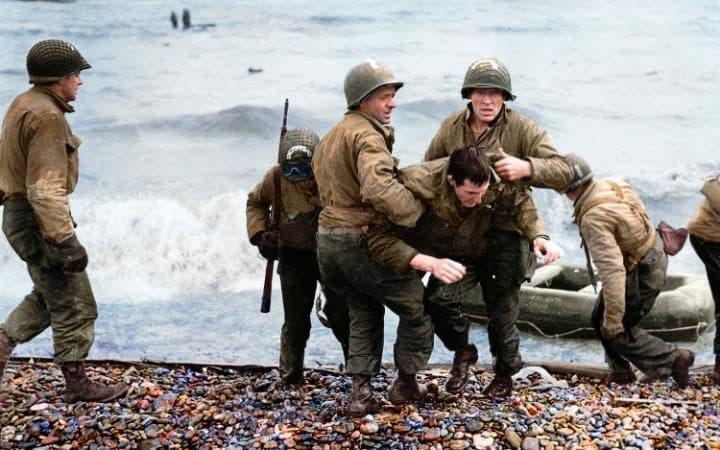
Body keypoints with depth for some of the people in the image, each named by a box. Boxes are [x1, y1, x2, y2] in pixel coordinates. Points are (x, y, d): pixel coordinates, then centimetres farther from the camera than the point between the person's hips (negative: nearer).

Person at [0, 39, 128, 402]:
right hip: (37, 221, -10)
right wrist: (65, 240, -25)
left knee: (49, 296, 22)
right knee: (73, 304, 1)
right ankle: (76, 385, 10)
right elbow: (45, 188, -26)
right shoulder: (47, 116, -20)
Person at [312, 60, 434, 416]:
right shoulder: (367, 135, -16)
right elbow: (379, 188, -32)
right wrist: (416, 211, -22)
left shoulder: (331, 136, 19)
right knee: (417, 308, 7)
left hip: (327, 238, 9)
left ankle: (360, 393, 15)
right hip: (361, 241, -9)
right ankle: (405, 384, 17)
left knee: (363, 314, 21)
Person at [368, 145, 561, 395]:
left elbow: (521, 204, -9)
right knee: (437, 299, -26)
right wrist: (430, 263, -50)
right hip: (454, 259, -1)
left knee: (503, 311, -8)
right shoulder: (417, 184, -37)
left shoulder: (497, 179, -29)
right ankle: (462, 352, 5)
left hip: (495, 251, 1)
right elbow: (379, 237, -39)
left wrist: (540, 236, -29)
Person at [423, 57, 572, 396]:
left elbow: (563, 171, -17)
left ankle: (505, 371, 29)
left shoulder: (522, 128, -12)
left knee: (502, 305, 5)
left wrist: (526, 167, -35)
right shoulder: (451, 127, 0)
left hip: (505, 232, -3)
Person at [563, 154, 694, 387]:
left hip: (641, 274, -9)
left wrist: (613, 318, -34)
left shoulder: (593, 218, -33)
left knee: (618, 332, 6)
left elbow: (612, 269, -38)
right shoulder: (612, 184, -7)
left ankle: (674, 358, 11)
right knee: (601, 320, 19)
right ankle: (621, 370, 30)